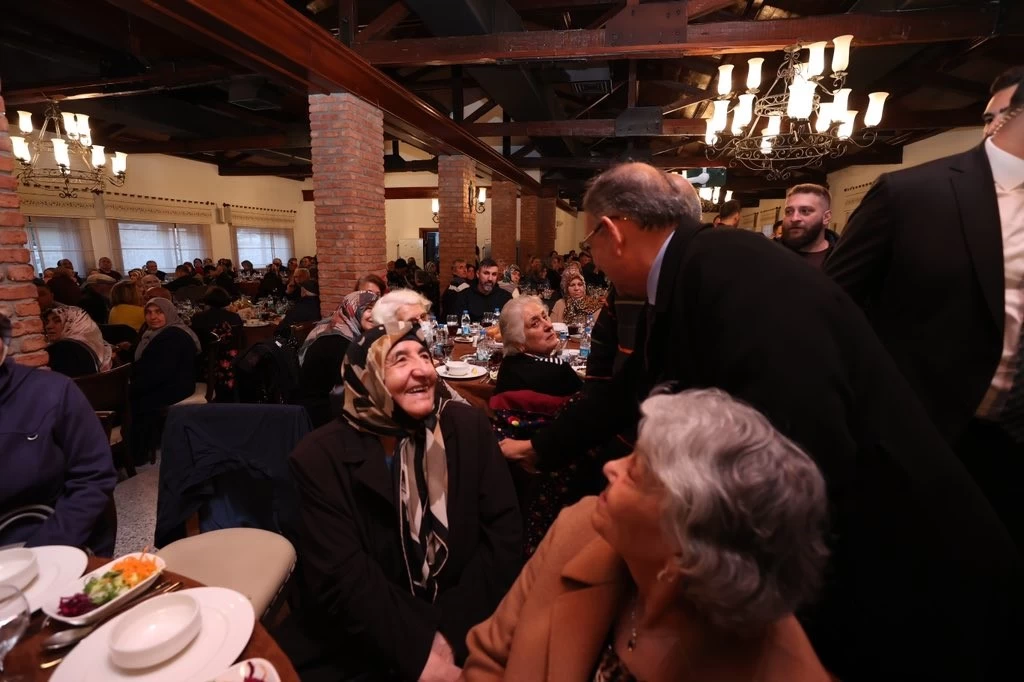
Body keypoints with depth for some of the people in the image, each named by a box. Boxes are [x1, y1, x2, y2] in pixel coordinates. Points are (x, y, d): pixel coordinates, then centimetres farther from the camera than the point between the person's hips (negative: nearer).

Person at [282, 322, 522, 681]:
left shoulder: (469, 427, -6)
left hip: (464, 625, 0)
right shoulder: (320, 456, -10)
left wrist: (450, 634, -14)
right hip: (364, 639, 0)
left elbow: (502, 534, -8)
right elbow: (341, 578, -12)